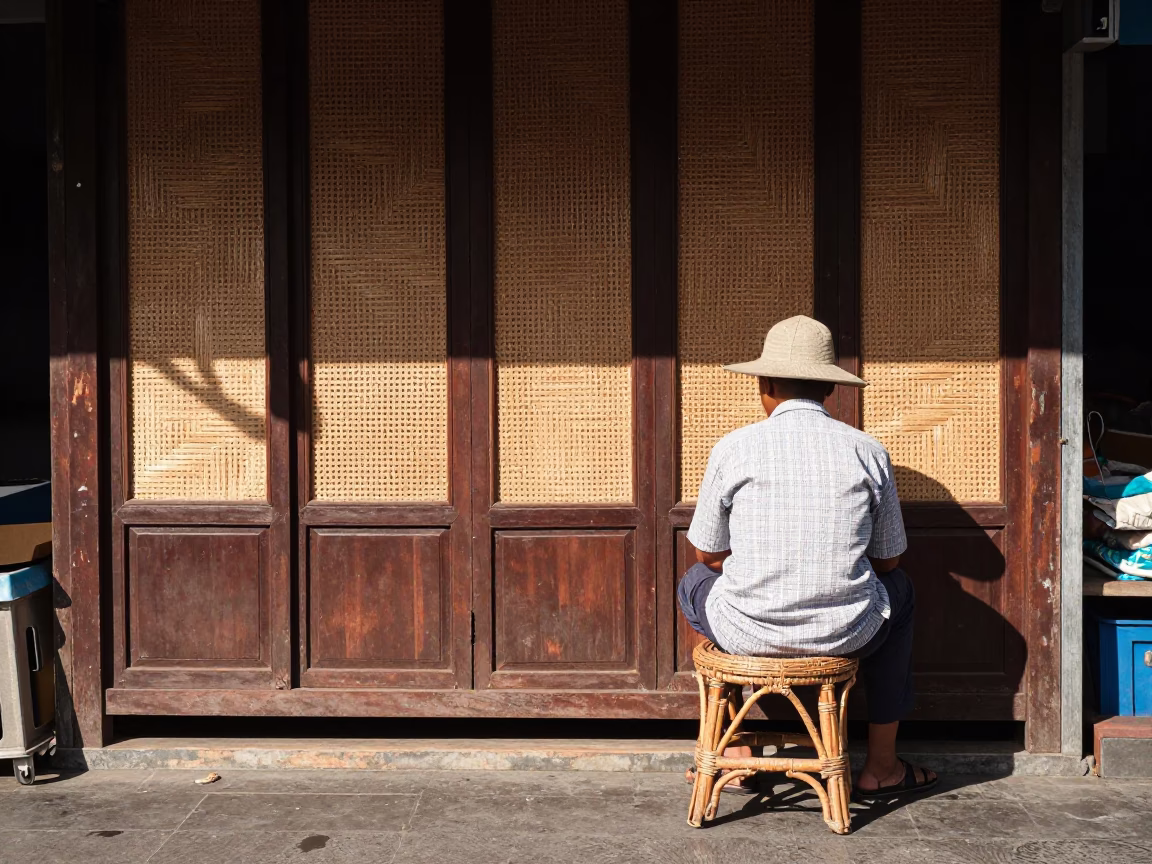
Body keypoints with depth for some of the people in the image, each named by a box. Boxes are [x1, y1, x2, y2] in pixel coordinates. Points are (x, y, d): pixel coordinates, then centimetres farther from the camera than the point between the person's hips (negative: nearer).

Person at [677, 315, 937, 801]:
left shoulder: (733, 448, -5)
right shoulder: (868, 452, -1)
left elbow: (708, 553, 5)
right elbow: (887, 559, 8)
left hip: (746, 633, -1)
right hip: (847, 634, 1)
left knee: (695, 582, 33)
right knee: (898, 590, 35)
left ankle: (735, 756, 37)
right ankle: (880, 767, 37)